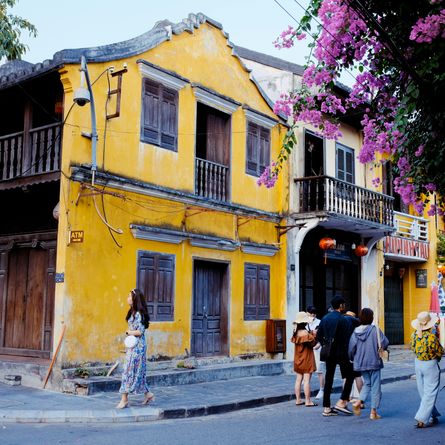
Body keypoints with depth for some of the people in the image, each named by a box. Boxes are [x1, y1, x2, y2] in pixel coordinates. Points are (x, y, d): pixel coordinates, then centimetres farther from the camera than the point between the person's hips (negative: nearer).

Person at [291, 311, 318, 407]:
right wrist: (314, 335, -3)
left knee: (298, 379, 11)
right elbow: (312, 343, -13)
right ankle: (308, 401, -3)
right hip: (306, 359, -7)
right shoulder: (305, 333, -18)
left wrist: (311, 334, 11)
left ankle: (298, 400, 15)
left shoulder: (296, 333, 5)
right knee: (307, 380, -5)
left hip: (298, 359, 8)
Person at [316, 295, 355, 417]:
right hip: (341, 353, -6)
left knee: (328, 379, 9)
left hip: (328, 353, 6)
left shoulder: (325, 318, 7)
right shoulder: (343, 320, -12)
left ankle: (326, 408, 10)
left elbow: (319, 336, 7)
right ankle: (342, 402, 4)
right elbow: (348, 338, -15)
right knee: (350, 376, 11)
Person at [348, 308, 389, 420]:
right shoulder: (375, 330, -13)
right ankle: (373, 412, 7)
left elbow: (351, 348, -1)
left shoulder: (355, 332, -2)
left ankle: (359, 401, 2)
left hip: (360, 363, 4)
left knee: (367, 383, 22)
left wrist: (352, 359, 16)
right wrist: (380, 349, 7)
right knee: (375, 386, 6)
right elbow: (385, 343, -15)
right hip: (374, 362, -4)